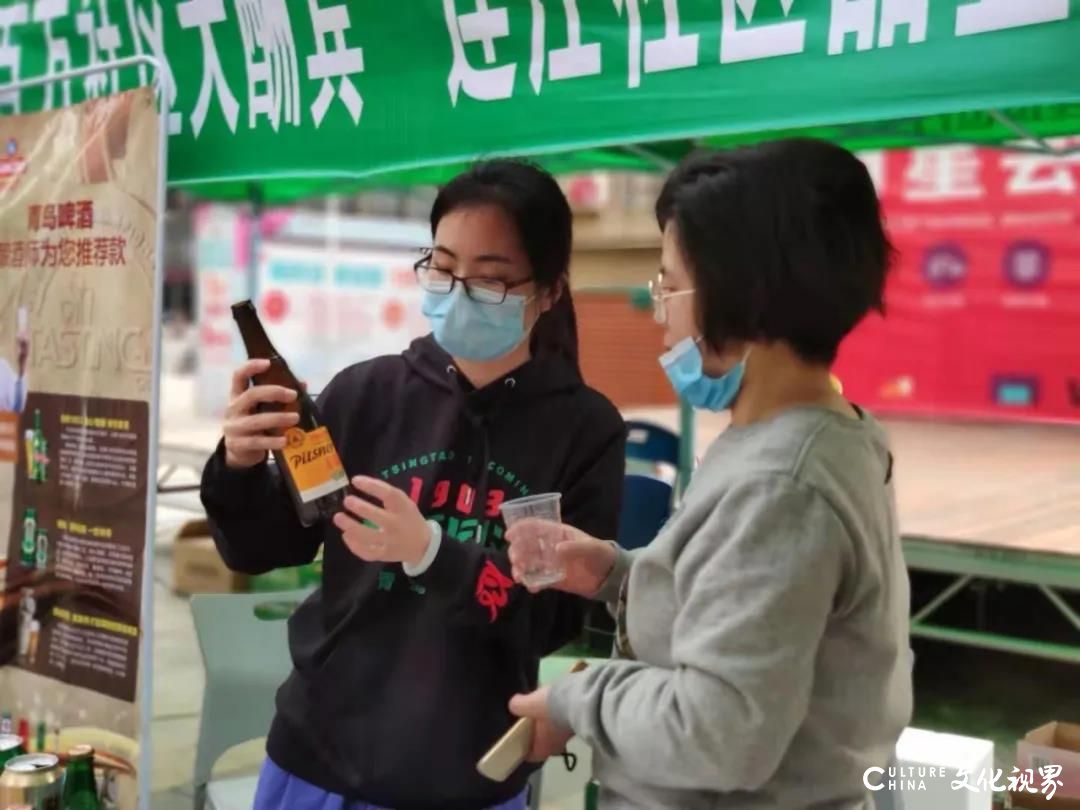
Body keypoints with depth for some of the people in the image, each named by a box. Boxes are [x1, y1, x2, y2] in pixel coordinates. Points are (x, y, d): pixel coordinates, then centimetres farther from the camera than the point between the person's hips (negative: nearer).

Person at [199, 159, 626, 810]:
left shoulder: (586, 430, -9)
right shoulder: (368, 392, -6)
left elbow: (559, 619, -11)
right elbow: (261, 553, 1)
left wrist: (431, 552, -24)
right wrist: (241, 467, -19)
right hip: (317, 756, 2)